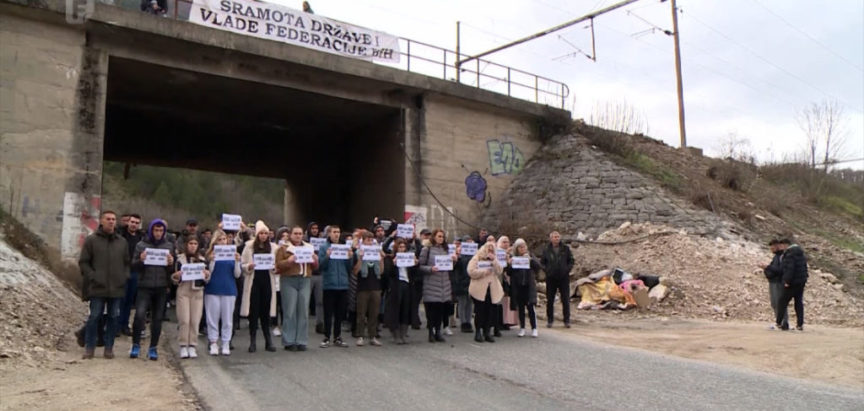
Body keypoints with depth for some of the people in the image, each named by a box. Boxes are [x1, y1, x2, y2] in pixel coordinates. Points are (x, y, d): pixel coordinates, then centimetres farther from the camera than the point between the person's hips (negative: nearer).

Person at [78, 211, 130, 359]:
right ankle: (89, 348, 13)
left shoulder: (122, 242, 11)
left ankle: (109, 348, 17)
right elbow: (83, 262, 0)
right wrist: (93, 277, -10)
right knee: (95, 317, 1)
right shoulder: (91, 240, 1)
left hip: (117, 288, 3)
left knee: (114, 318, 7)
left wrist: (124, 277, 2)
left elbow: (127, 263, 16)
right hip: (97, 287, -3)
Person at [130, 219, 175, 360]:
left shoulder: (169, 246, 7)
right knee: (139, 314, -14)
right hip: (144, 286, -2)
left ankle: (153, 348, 18)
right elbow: (134, 266, 2)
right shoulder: (141, 245, 1)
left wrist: (171, 263, -12)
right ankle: (136, 345, 5)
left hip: (161, 287, 2)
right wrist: (141, 260, -19)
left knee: (157, 318, 7)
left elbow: (174, 268, 10)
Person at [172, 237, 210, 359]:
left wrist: (207, 275, -8)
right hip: (183, 291, -2)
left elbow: (206, 280, 12)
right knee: (184, 320, -6)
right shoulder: (179, 259, 3)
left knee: (195, 320, -1)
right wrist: (176, 276, -15)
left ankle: (192, 346, 7)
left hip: (197, 291, 2)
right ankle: (183, 346, 2)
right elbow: (175, 280, 6)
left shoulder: (201, 259, 10)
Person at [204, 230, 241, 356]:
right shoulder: (211, 254, 1)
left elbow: (237, 275, 2)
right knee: (213, 317, 3)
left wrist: (237, 262, -13)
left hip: (229, 290, 1)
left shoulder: (232, 254, 4)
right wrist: (211, 261, -17)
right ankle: (213, 343, 12)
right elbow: (208, 273, -2)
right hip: (213, 290, -1)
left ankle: (226, 344, 13)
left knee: (228, 318, 5)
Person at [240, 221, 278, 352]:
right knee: (254, 311, 1)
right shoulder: (249, 246, 1)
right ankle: (252, 342, 8)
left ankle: (268, 341, 11)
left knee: (266, 311, 5)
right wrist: (249, 266, -18)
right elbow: (242, 264, 2)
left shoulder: (273, 247, 5)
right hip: (254, 281, -1)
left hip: (267, 281, 1)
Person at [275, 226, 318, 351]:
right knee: (290, 311, -5)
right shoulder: (283, 247, 6)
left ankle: (302, 341, 8)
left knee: (304, 311, 2)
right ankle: (289, 342, 1)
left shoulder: (308, 247, 18)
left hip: (305, 281, 4)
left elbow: (315, 267, 20)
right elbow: (278, 264, -3)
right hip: (289, 281, -4)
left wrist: (315, 260, -1)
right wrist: (289, 261, -21)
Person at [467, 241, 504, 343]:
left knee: (490, 312, 2)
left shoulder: (494, 260, 17)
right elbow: (471, 272, -11)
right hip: (479, 290, -4)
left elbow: (499, 271, 1)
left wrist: (494, 260, -8)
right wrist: (484, 271, -14)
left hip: (492, 290, 4)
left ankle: (487, 332, 11)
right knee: (479, 312, -3)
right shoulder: (476, 259, 2)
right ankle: (478, 333, 7)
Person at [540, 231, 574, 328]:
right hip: (551, 278, 0)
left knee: (565, 300, 2)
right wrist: (546, 269, -6)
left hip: (564, 278, 0)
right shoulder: (546, 250, 3)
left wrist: (568, 269, -6)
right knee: (550, 300, 5)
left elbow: (571, 261, 8)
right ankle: (550, 320, 15)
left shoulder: (566, 249, 3)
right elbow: (542, 262, 10)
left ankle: (567, 320, 10)